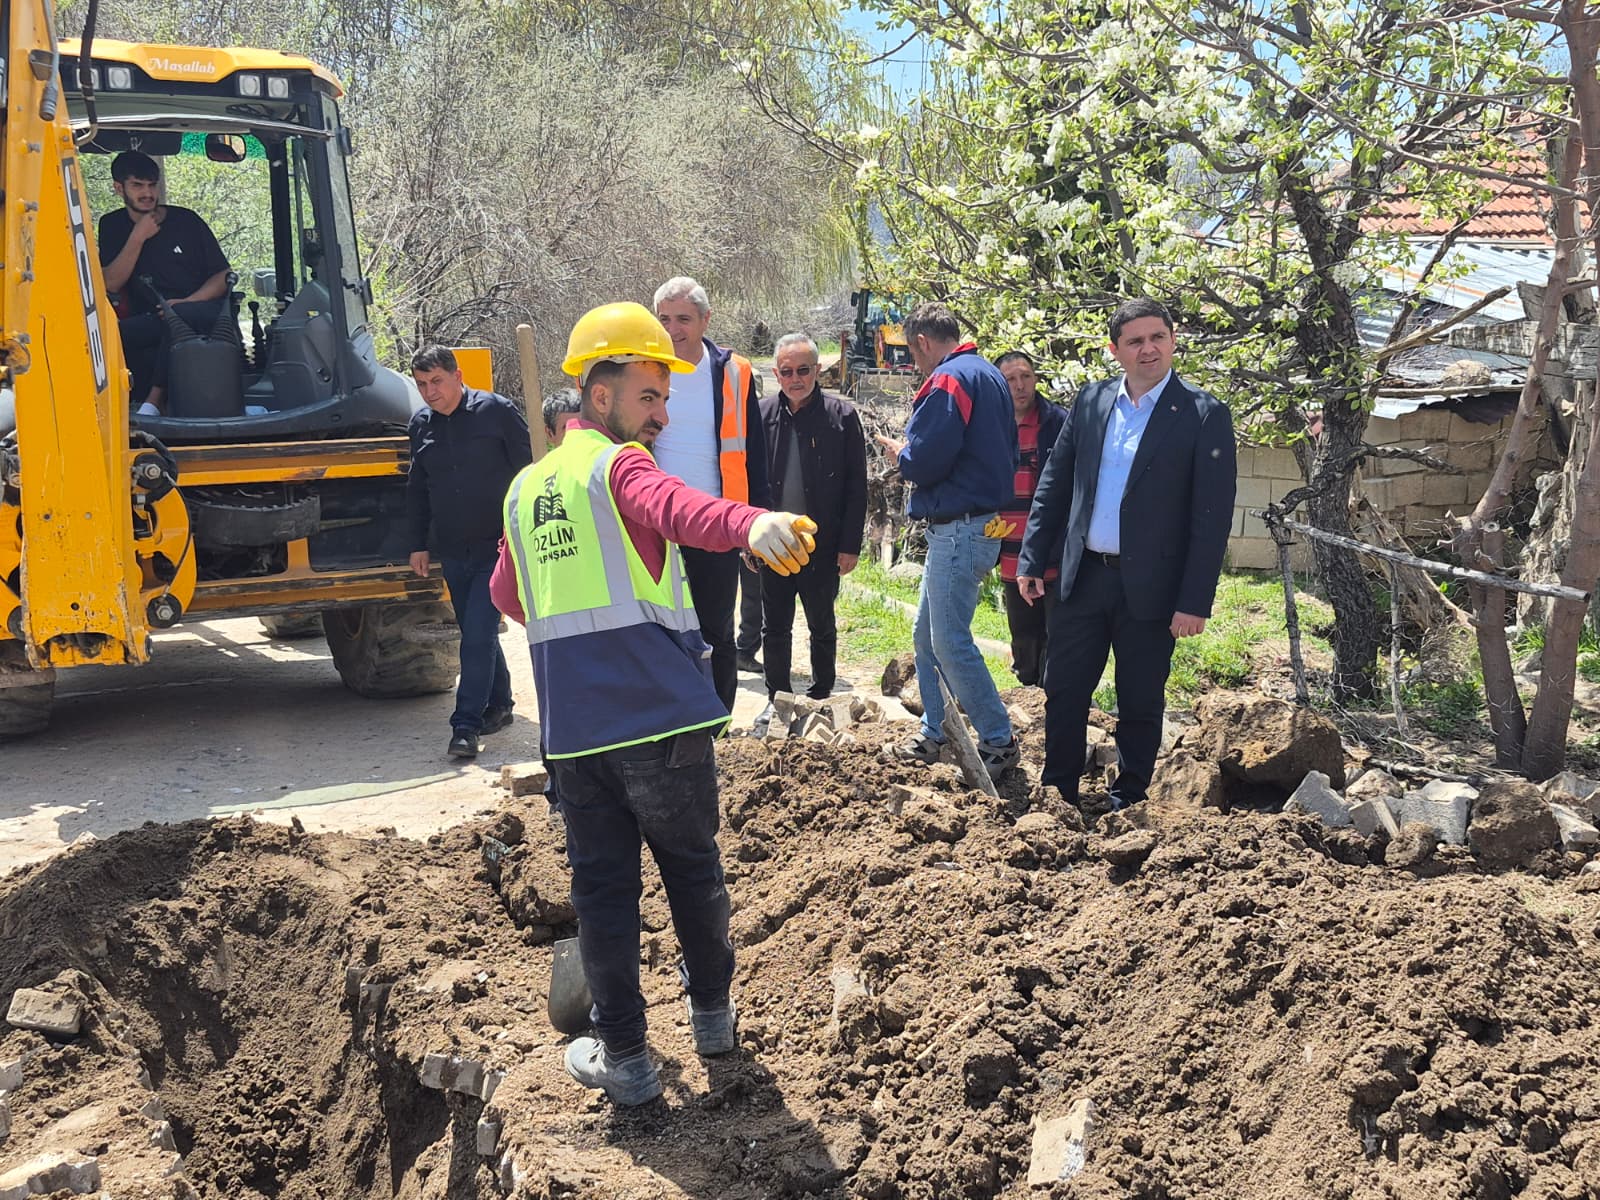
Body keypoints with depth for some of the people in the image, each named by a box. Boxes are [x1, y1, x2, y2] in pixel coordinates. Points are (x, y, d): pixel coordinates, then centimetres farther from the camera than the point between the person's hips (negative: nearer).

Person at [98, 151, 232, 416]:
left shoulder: (186, 220, 7)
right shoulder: (113, 226, 12)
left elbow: (223, 276, 5)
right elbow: (110, 284, 0)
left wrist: (185, 303, -12)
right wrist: (138, 237, -7)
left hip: (203, 314, -2)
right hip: (148, 323, 2)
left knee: (178, 316, -38)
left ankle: (153, 403, -32)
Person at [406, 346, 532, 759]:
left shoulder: (496, 411, -7)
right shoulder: (421, 424, 8)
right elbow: (417, 489, 18)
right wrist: (418, 544, 15)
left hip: (497, 548, -6)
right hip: (452, 552, 6)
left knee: (479, 635, -11)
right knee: (476, 634, 13)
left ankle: (466, 725, -10)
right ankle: (499, 704, 28)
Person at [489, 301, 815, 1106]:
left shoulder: (525, 487, 15)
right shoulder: (620, 466, -5)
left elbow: (508, 596, 27)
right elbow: (673, 507, -30)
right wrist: (748, 525, -50)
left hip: (571, 728, 5)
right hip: (661, 711, -4)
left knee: (601, 885, 11)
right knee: (692, 866, 15)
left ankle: (624, 1056, 15)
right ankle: (712, 1013, 32)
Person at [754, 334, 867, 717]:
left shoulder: (841, 415, -4)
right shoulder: (761, 414, 1)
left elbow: (856, 487, -3)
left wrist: (850, 545, -7)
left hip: (822, 544, -2)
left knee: (822, 627, 12)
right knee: (774, 628, 10)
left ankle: (821, 697, 26)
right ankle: (777, 699, 23)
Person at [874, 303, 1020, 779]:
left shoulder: (948, 379, -15)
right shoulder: (989, 376, 16)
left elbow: (926, 460, -22)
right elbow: (1007, 450, 18)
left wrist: (899, 453, 1)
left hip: (959, 528, -11)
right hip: (985, 520, 11)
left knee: (950, 640, -5)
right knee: (927, 632, 17)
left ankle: (998, 741, 2)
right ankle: (933, 736, 25)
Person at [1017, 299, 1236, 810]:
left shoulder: (1203, 415, -7)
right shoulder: (1091, 402, 6)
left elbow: (1212, 516, -10)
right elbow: (1053, 485, 11)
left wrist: (1194, 602, -13)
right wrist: (1032, 561, 7)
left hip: (1149, 586, -3)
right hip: (1082, 576, 4)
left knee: (1139, 703, 8)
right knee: (1063, 692, 9)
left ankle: (1127, 803, 23)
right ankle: (1056, 794, 24)